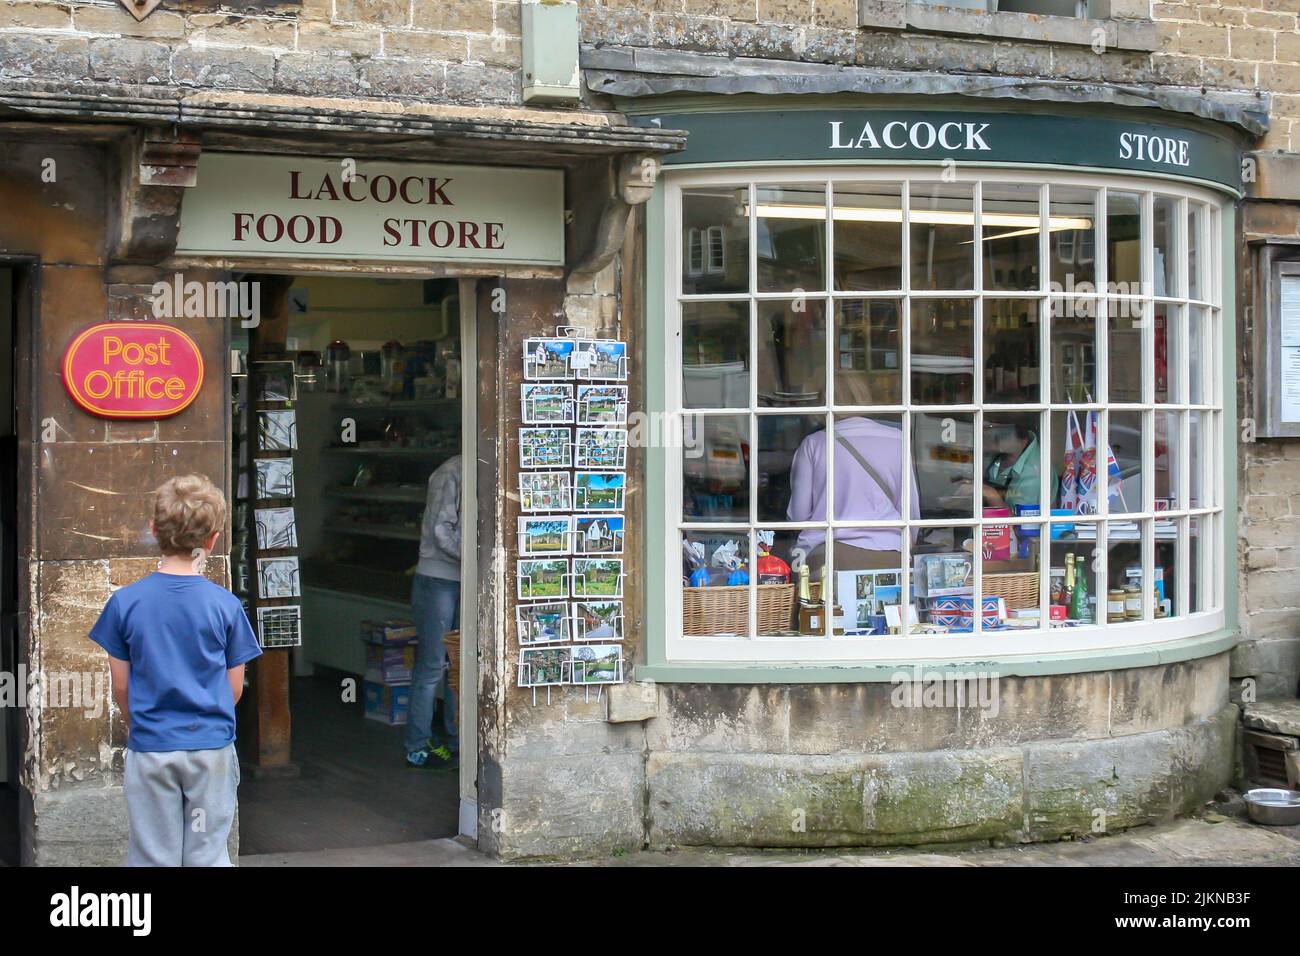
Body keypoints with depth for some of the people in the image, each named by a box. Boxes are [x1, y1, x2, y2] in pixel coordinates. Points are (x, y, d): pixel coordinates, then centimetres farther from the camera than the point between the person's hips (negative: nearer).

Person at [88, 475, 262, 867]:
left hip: (150, 749, 0)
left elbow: (121, 686, 0)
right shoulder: (226, 605, -8)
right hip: (212, 746, 0)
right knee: (207, 855, 9)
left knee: (153, 857, 10)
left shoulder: (125, 602, -7)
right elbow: (235, 688, 0)